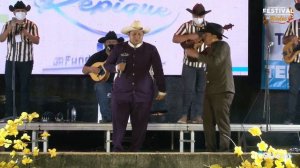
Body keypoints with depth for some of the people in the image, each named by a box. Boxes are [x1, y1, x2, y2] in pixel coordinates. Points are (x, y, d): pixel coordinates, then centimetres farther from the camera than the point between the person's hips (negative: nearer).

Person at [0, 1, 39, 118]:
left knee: (24, 87, 1)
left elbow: (37, 41, -8)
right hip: (11, 60, 2)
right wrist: (10, 28, -16)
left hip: (26, 61, -2)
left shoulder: (32, 25, 1)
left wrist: (26, 32, -22)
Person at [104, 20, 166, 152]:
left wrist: (161, 90, 3)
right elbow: (107, 65, 10)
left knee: (140, 123, 3)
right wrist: (116, 67, -12)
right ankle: (117, 149, 0)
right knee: (119, 121, -4)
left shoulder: (150, 49, 1)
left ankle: (135, 150, 13)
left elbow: (158, 71, 3)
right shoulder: (120, 48, 4)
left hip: (143, 92, 0)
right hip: (121, 91, 0)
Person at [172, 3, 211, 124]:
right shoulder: (186, 26, -1)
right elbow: (175, 39, -7)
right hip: (189, 63, -2)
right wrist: (190, 36, -20)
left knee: (201, 90, 4)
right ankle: (185, 115, 2)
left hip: (205, 64, 2)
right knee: (188, 89, -5)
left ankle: (197, 115, 10)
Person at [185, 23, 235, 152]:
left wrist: (197, 54, -16)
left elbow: (215, 61, -23)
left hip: (223, 91, -9)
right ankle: (211, 150, 13)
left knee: (222, 122, -9)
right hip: (210, 91, 9)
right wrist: (191, 52, 5)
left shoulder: (223, 46, -7)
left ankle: (224, 151, -8)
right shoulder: (210, 49, 20)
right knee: (208, 122, 8)